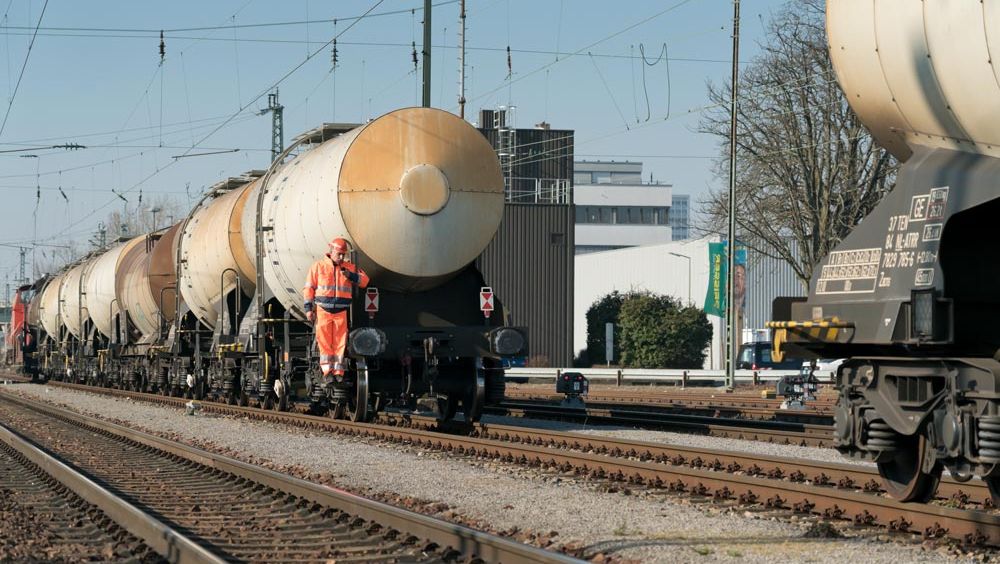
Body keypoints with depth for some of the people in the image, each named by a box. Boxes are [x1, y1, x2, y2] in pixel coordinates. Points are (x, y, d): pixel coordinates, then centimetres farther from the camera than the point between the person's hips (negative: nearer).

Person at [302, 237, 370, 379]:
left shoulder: (350, 267, 11)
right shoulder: (319, 266, 4)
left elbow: (364, 281, 6)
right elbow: (309, 288, 4)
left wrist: (350, 275, -11)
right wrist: (308, 308, -2)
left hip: (341, 313, 2)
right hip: (323, 311, -2)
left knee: (340, 342, 0)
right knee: (324, 341, -5)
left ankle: (338, 371, 3)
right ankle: (327, 370, -2)